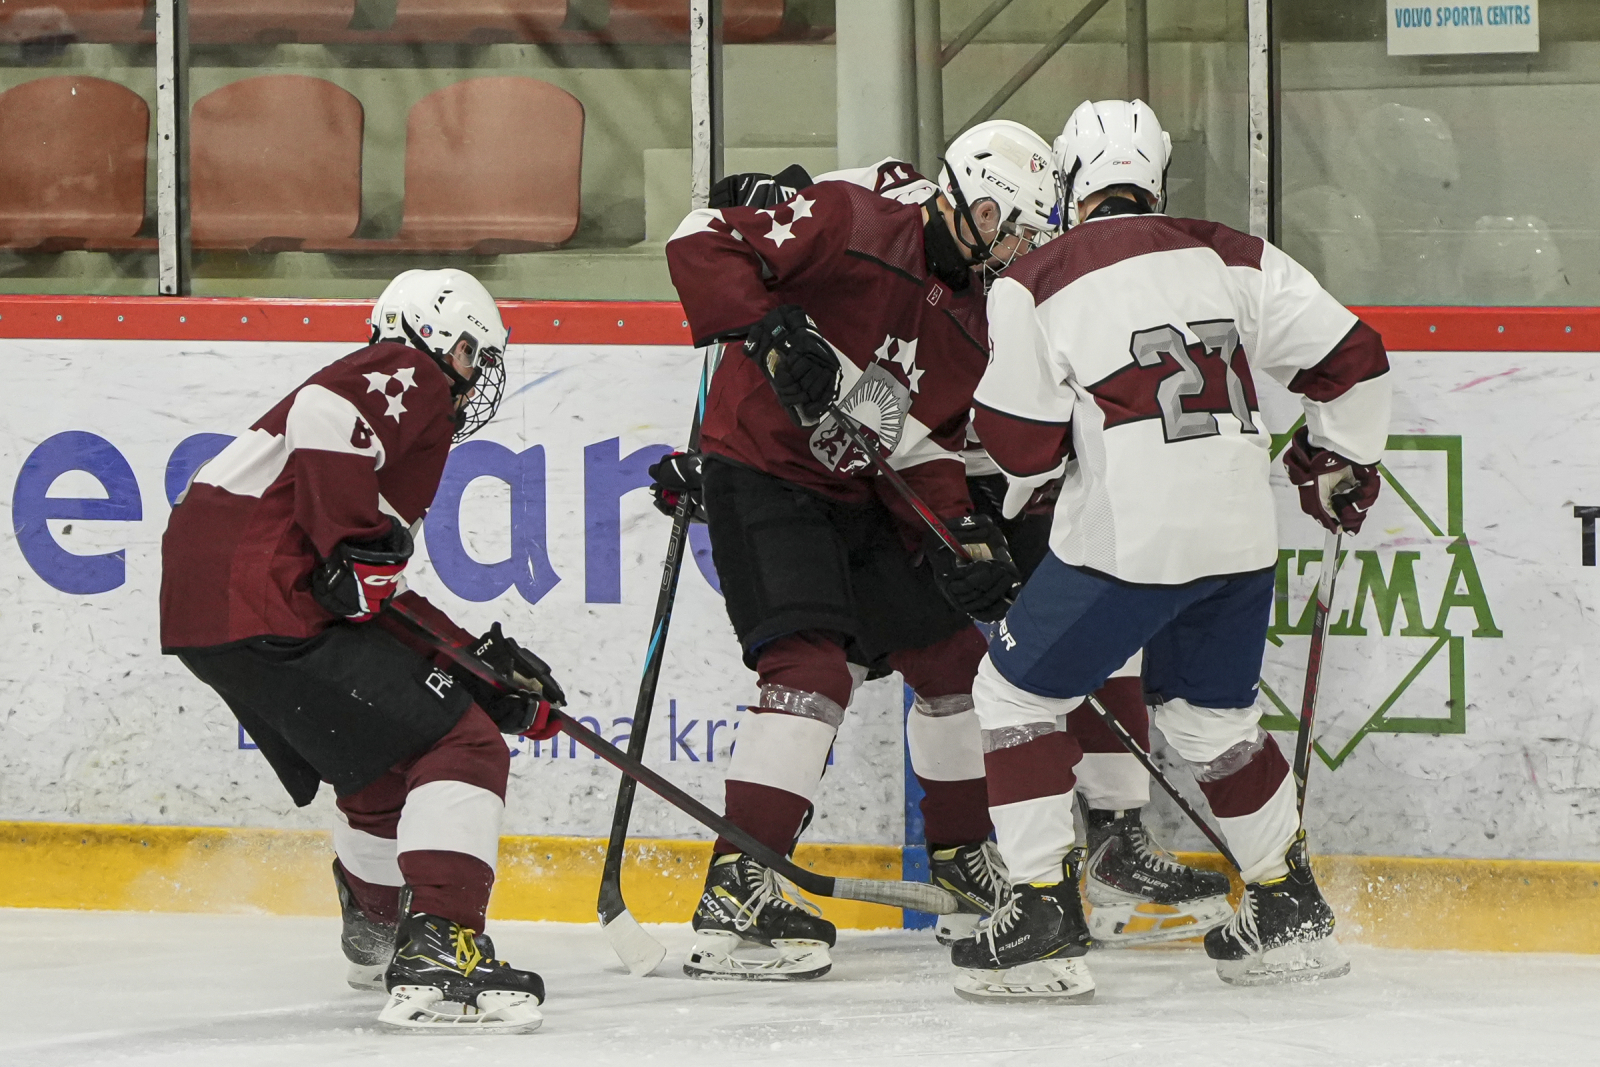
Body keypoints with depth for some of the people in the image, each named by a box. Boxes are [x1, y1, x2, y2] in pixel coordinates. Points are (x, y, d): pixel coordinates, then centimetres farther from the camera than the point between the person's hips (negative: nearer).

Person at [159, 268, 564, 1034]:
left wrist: (485, 666, 22)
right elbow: (323, 415, -21)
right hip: (266, 605, -10)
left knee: (387, 764, 30)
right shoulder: (411, 378, 2)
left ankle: (377, 940, 50)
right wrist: (357, 550, -21)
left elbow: (384, 600, 28)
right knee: (460, 749, -11)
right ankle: (437, 957, -24)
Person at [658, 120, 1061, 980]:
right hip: (761, 472, -9)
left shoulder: (967, 319, 9)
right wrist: (772, 330, -30)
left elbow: (928, 443, 11)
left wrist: (960, 535, -7)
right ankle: (735, 896, -28)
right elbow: (701, 241, -19)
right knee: (813, 667, -24)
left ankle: (964, 853, 37)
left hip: (859, 495, 9)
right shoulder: (854, 226, -15)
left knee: (951, 653, 15)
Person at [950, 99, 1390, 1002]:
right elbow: (1350, 356, 10)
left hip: (1129, 540, -5)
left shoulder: (1035, 283, -1)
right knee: (1211, 715, 25)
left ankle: (1046, 914, -1)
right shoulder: (1233, 259, 11)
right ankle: (1293, 914, 28)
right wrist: (1342, 462, 26)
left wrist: (1016, 499, 20)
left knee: (1016, 693, 9)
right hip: (1243, 535, 5)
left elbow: (1022, 444, -2)